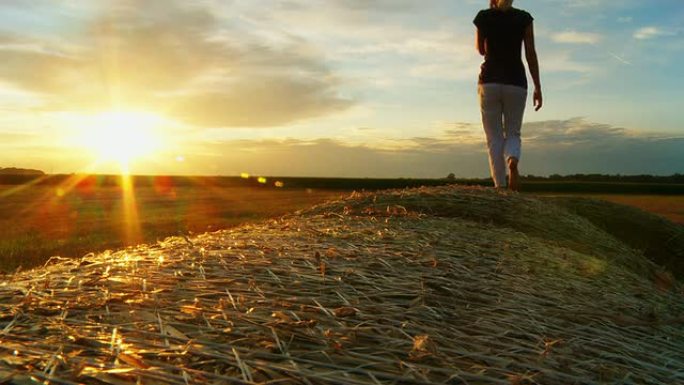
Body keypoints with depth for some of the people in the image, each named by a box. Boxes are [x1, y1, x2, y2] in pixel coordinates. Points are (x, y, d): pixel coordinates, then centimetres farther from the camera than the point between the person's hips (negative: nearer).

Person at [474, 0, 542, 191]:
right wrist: (538, 87, 2)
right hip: (515, 82, 1)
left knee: (494, 138, 5)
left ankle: (500, 187, -2)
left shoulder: (483, 17, 3)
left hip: (489, 81, 0)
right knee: (513, 133, 13)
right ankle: (513, 161, -21)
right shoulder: (524, 17, 3)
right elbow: (531, 54, -1)